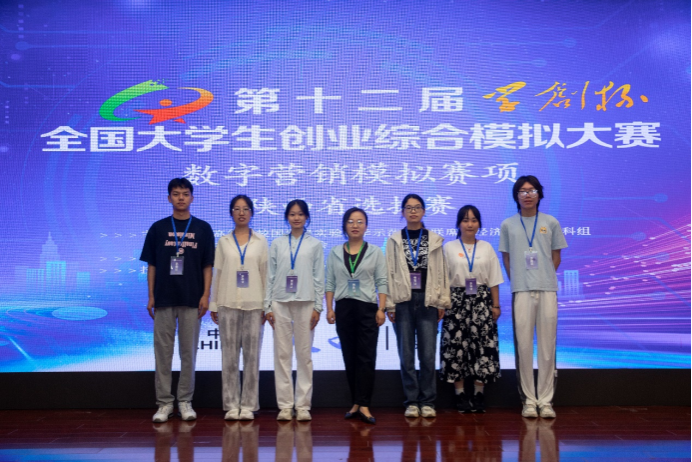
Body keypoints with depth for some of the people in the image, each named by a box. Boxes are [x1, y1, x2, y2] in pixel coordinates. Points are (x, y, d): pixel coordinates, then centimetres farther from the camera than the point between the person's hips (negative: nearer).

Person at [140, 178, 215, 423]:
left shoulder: (203, 229, 5)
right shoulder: (158, 228, 6)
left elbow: (208, 266, 4)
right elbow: (152, 265, 8)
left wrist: (206, 295, -5)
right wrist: (151, 296, 1)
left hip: (192, 300, 0)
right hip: (164, 299, 1)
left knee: (188, 352, 5)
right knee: (163, 351, 3)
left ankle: (185, 401, 15)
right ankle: (164, 402, 11)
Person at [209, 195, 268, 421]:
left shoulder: (260, 242, 7)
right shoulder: (223, 241, 9)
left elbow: (266, 274, 5)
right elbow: (217, 273, 8)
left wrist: (267, 305, 0)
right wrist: (214, 304, 4)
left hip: (254, 305, 0)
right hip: (228, 304, 1)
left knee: (252, 355, 1)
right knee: (229, 356, 1)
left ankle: (248, 405, 8)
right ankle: (231, 405, 9)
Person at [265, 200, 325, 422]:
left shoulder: (315, 244, 7)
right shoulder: (277, 244, 10)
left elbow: (319, 278, 5)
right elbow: (270, 276, 7)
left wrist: (318, 307, -2)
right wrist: (268, 306, 1)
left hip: (305, 303, -1)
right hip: (280, 303, 1)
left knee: (304, 354, 1)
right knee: (282, 354, 1)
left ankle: (303, 405, 8)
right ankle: (285, 405, 8)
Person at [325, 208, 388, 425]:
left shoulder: (375, 252, 5)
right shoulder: (335, 252, 9)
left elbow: (382, 283, 1)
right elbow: (330, 282, 8)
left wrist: (381, 309, -8)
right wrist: (329, 308, 0)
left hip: (367, 307, -2)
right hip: (344, 308, 2)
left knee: (366, 357, -7)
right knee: (349, 357, 6)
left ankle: (363, 405, -7)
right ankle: (356, 403, 13)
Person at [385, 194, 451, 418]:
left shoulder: (434, 240, 10)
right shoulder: (394, 241, 8)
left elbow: (441, 272, 7)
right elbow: (389, 273, 4)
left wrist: (442, 302, 2)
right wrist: (389, 304, -3)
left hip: (427, 301, 0)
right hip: (403, 301, 0)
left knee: (428, 354, -1)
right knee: (406, 354, 2)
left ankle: (427, 401, 10)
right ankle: (412, 401, 11)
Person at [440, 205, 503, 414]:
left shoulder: (487, 248, 10)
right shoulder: (449, 248, 5)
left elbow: (494, 280, 9)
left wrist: (496, 305, 3)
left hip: (481, 301, 1)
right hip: (456, 301, -1)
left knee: (482, 344, -2)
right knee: (456, 344, -2)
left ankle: (479, 393, 6)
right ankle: (460, 394, 6)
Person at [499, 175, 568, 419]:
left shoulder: (551, 223, 9)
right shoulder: (508, 225, 8)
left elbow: (556, 257, 14)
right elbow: (506, 259, 12)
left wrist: (545, 278, 7)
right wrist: (518, 281, 5)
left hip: (547, 289, 0)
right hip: (521, 290, 0)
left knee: (547, 345, 1)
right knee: (523, 345, 0)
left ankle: (546, 400, 9)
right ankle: (528, 400, 8)